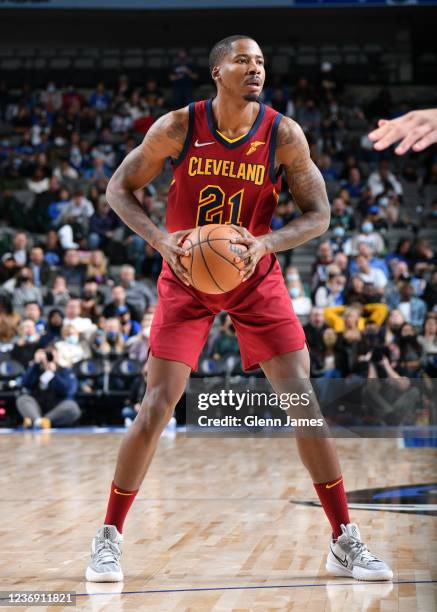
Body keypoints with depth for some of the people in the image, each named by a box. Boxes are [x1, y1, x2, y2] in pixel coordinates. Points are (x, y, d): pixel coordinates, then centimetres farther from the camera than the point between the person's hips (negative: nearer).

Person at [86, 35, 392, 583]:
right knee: (157, 405, -8)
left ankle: (345, 543, 2)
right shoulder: (178, 127, -12)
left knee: (303, 401, -8)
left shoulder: (284, 135, -10)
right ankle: (108, 538, 8)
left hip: (256, 278, 1)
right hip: (186, 279, -1)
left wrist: (267, 242, -24)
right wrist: (159, 238, -20)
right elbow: (119, 189, -2)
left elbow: (318, 215, -5)